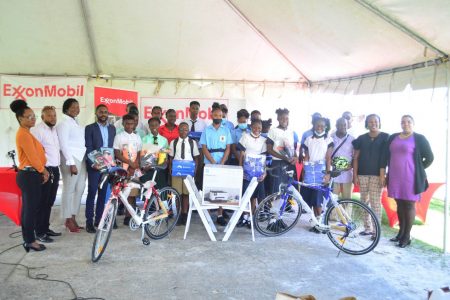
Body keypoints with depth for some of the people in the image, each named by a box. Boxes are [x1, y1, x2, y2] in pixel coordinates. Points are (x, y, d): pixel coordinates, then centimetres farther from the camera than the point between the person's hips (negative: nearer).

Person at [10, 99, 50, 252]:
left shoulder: (26, 133, 17)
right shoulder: (23, 134, -15)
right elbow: (32, 156, -17)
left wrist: (42, 171, 9)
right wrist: (43, 171, -5)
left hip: (30, 175, 10)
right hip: (29, 176, -10)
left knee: (29, 208, 14)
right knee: (31, 208, -4)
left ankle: (28, 238, 23)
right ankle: (30, 241, 4)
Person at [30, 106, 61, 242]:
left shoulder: (54, 129, 15)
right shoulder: (37, 130, -12)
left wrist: (56, 168, 15)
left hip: (55, 170, 8)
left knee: (49, 202, 15)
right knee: (42, 202, -2)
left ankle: (46, 228, 25)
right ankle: (39, 232, 7)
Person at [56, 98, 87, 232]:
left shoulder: (76, 122, 17)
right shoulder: (63, 123, -6)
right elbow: (63, 144, -13)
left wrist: (84, 160, 8)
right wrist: (71, 163, -18)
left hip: (81, 159, 8)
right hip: (71, 159, -8)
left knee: (79, 189, 9)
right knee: (69, 190, -2)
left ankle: (73, 218, 18)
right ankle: (68, 220, 7)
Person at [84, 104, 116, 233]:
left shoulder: (112, 128, 12)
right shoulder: (90, 128, -1)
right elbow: (88, 148, -7)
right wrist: (92, 164, -16)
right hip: (94, 166, -4)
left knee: (103, 194, 8)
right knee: (92, 193, -1)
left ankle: (99, 219, 17)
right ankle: (89, 221, 5)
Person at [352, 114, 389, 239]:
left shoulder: (385, 137, 1)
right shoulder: (361, 138, 9)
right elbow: (356, 158, 9)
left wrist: (383, 174, -9)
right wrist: (355, 175, 2)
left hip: (377, 174, -3)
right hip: (362, 174, 4)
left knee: (375, 203, -6)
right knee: (364, 202, 8)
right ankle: (367, 228, 18)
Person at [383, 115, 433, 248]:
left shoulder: (419, 138, -2)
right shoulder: (393, 137, 11)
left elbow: (429, 157, -1)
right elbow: (387, 155, 22)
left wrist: (418, 170, 3)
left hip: (410, 177, -5)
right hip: (395, 177, 5)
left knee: (409, 204, 1)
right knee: (399, 204, 11)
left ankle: (407, 236, 6)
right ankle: (401, 232, 22)